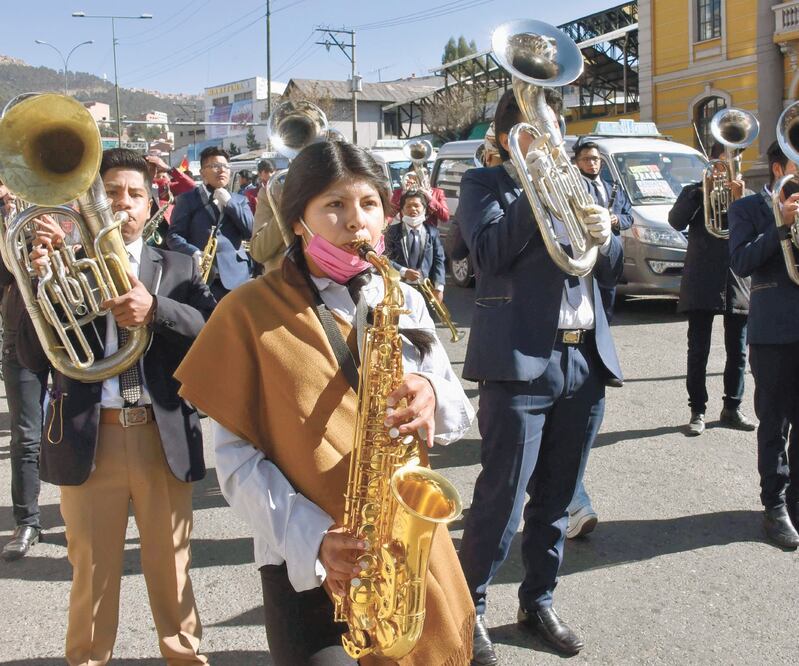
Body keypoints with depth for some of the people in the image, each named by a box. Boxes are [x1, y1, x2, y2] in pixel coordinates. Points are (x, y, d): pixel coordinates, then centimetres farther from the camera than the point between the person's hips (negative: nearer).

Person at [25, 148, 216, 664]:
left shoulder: (178, 268, 8)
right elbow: (33, 351, -5)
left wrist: (155, 308, -26)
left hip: (164, 435, 1)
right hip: (89, 437, -1)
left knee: (172, 564, 12)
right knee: (92, 569, 10)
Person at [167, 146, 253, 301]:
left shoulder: (239, 200, 19)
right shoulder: (187, 199, 9)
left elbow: (251, 232, 5)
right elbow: (173, 235, 1)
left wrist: (228, 202, -1)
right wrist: (193, 252, -19)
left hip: (235, 276, 3)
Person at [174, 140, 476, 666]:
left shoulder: (404, 301, 7)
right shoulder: (251, 311, -6)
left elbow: (457, 415, 7)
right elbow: (237, 456, -7)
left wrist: (432, 399, -16)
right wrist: (312, 537, -19)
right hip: (308, 567, -4)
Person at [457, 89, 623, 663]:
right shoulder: (485, 184, 4)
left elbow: (611, 271, 14)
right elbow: (489, 253, -15)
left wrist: (604, 237, -7)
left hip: (586, 360, 6)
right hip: (522, 360, -6)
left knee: (557, 497, 13)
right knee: (502, 496, -5)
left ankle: (538, 600, 26)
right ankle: (471, 608, 9)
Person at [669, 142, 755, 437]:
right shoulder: (695, 192, 9)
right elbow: (676, 221, -9)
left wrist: (739, 199, -14)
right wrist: (703, 190, -14)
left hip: (737, 284, 2)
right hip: (701, 284, -2)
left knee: (737, 352, 8)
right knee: (698, 352, 0)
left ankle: (732, 408, 19)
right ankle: (697, 410, 8)